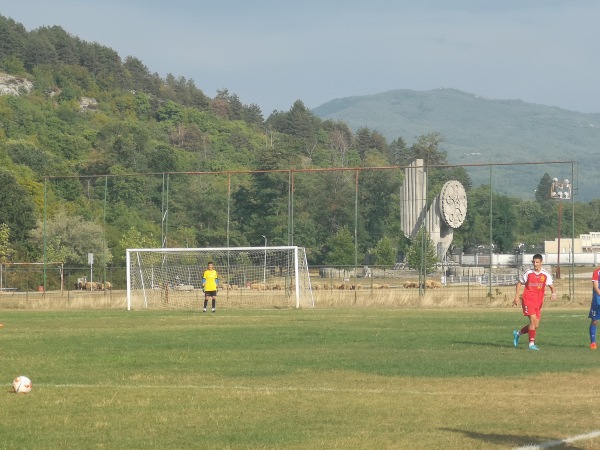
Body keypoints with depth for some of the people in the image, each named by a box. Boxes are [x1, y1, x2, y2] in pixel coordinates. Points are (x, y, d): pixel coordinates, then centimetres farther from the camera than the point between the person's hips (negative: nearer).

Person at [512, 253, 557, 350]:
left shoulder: (545, 274, 0)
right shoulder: (528, 273, -1)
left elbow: (551, 286, -3)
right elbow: (519, 283, 10)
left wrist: (554, 293, -25)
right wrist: (516, 296, 3)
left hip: (538, 302, 3)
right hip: (528, 300, -3)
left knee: (536, 326, 6)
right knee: (533, 320, -19)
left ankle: (518, 333, 30)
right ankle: (531, 344, -14)